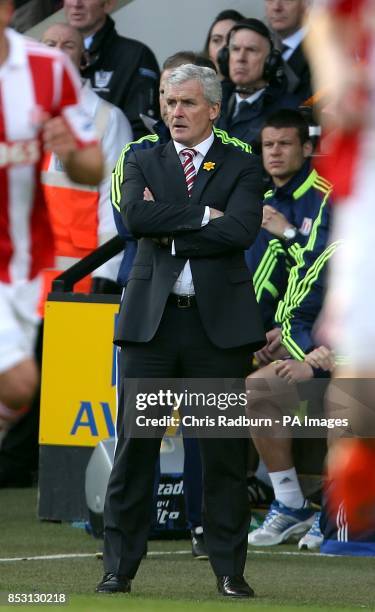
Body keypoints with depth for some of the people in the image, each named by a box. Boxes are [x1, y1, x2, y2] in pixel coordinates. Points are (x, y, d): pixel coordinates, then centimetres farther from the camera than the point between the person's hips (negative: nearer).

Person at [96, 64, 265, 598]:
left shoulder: (242, 168, 7)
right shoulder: (143, 163, 12)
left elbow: (241, 230, -11)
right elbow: (135, 216, -8)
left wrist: (169, 230, -9)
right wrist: (202, 216, -10)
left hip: (220, 320, -1)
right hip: (152, 317, 1)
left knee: (224, 451, 2)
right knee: (135, 445, 0)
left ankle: (230, 570, 10)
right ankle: (120, 566, 5)